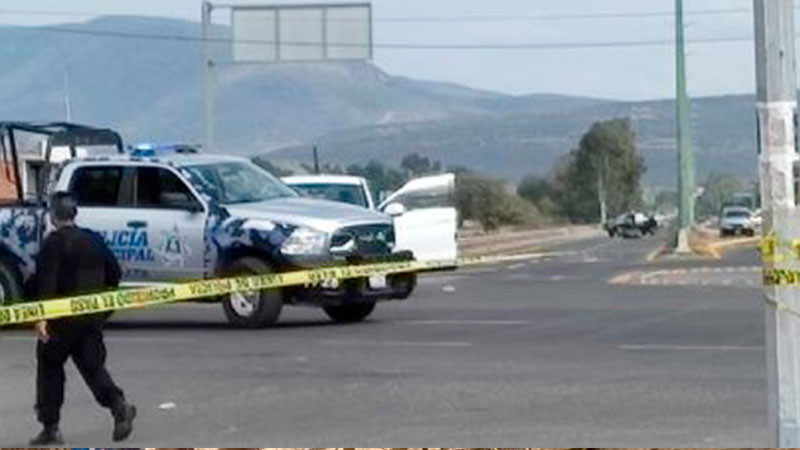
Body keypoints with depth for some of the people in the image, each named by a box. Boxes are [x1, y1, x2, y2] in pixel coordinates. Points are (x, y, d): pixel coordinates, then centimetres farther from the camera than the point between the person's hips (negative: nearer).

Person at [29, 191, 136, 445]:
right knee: (92, 365, 12)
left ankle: (50, 428, 8)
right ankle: (119, 405, -12)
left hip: (64, 318, -5)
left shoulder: (53, 243, -9)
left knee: (49, 367, 7)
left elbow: (46, 281, -20)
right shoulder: (93, 240, 10)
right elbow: (114, 273, 14)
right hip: (93, 317, 5)